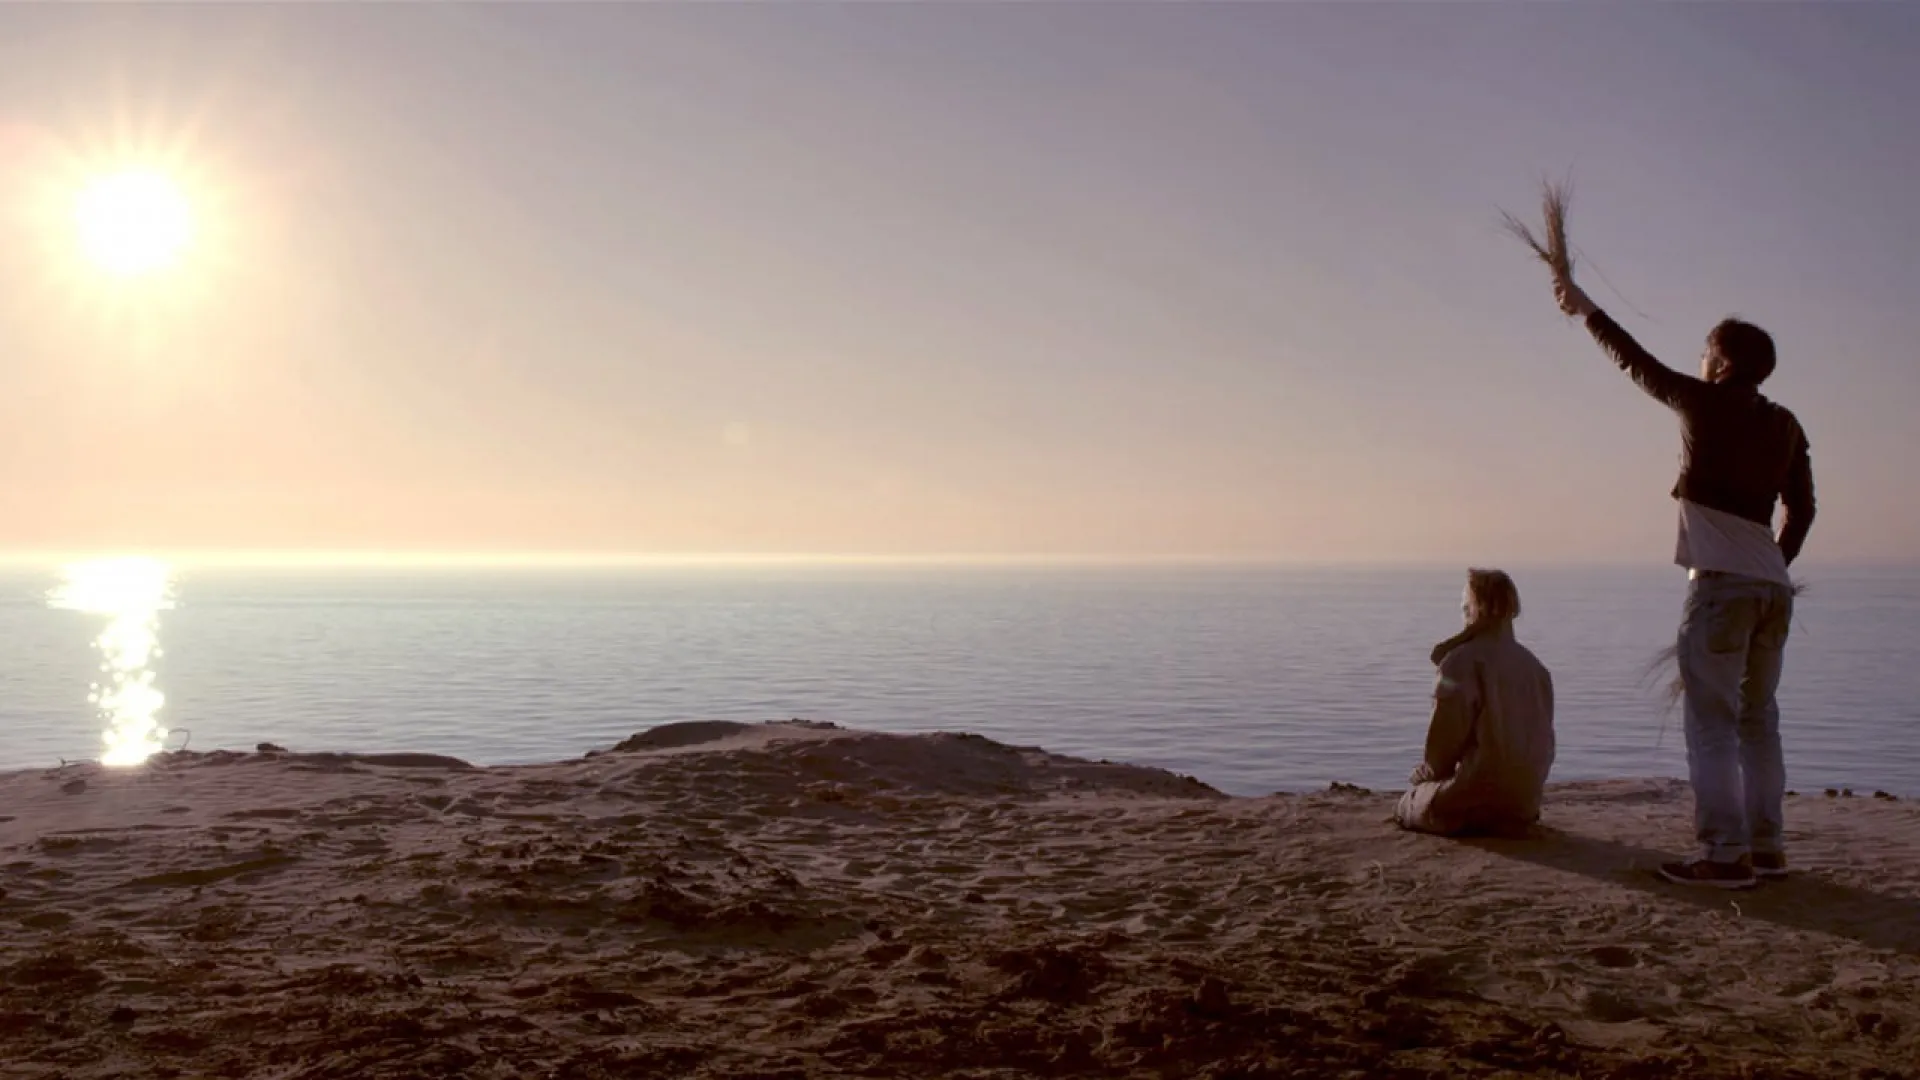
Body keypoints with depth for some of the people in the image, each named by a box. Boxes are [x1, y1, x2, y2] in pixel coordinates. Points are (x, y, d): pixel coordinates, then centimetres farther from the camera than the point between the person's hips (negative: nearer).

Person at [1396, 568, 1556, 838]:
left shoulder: (1462, 661, -15)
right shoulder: (1533, 664, 5)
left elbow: (1446, 734, -14)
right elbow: (1543, 739, 8)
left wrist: (1426, 772, 6)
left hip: (1479, 797, -7)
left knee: (1407, 807, 15)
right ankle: (1508, 817, 11)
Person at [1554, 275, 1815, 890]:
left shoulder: (1705, 404, -5)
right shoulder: (1785, 426, 12)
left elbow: (1635, 362, 5)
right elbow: (1802, 508, 15)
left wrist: (1585, 310, 16)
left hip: (1720, 582, -7)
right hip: (1772, 586, 7)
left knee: (1712, 723, -5)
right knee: (1758, 719, 14)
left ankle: (1726, 855, -7)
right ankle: (1766, 846, 18)